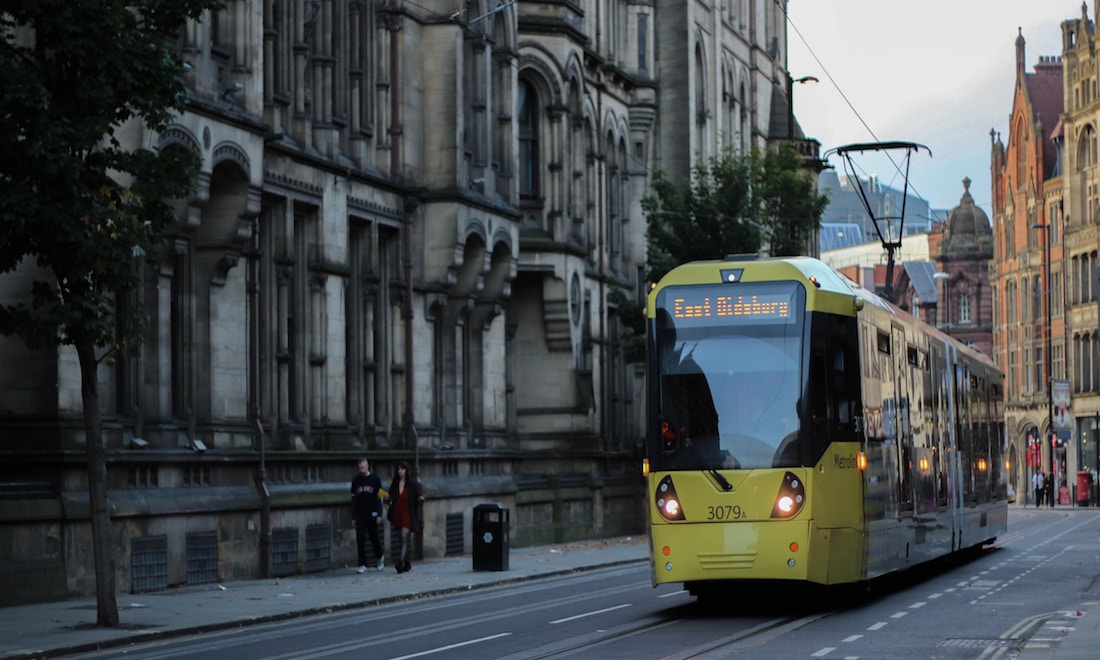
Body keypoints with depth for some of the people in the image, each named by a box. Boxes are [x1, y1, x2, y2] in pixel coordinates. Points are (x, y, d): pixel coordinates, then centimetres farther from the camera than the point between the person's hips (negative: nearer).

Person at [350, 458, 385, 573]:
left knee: (374, 539, 5)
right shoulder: (356, 481, 8)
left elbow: (379, 498, 1)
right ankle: (362, 565, -1)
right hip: (360, 516, 2)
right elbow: (354, 500, 11)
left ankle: (380, 557, 30)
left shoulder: (375, 479, 1)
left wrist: (379, 515, -6)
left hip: (372, 515, -2)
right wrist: (353, 517, 7)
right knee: (360, 541, -4)